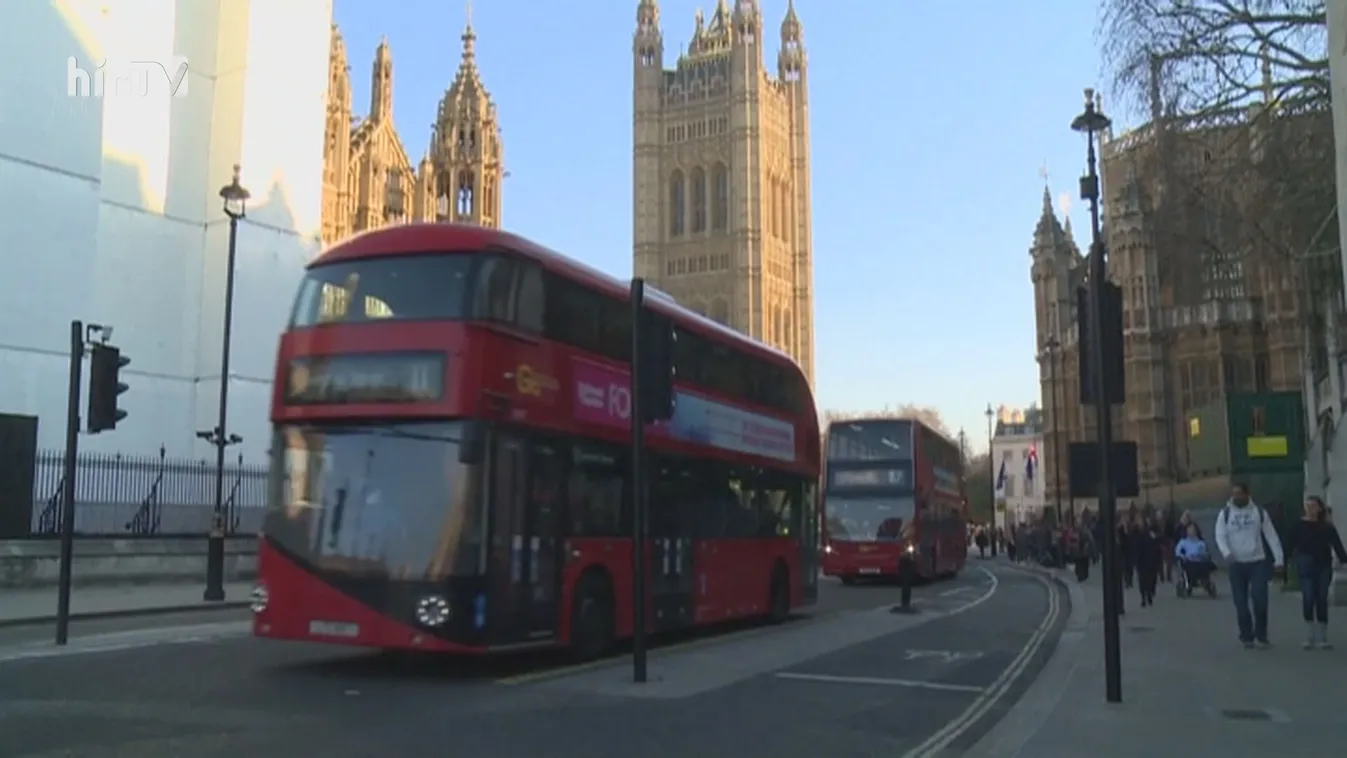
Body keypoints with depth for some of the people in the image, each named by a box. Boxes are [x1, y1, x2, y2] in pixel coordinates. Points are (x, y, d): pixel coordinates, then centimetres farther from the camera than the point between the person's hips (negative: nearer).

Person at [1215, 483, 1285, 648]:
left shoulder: (1259, 511, 1)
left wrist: (1278, 558, -5)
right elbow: (1220, 536, -7)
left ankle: (1260, 635, 5)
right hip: (1237, 564, 1)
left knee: (1260, 598, -11)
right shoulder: (1225, 513, 1)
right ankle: (1247, 636, 16)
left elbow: (1271, 535, 0)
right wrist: (1227, 553, -26)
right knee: (1241, 602, 4)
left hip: (1258, 562, -1)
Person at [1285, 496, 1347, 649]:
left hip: (1324, 566, 1)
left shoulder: (1326, 527, 2)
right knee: (1308, 598, -6)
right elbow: (1290, 544, -2)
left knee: (1322, 600, 5)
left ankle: (1322, 638, 12)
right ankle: (1309, 638, 2)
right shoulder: (1299, 525, 0)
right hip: (1306, 566, -1)